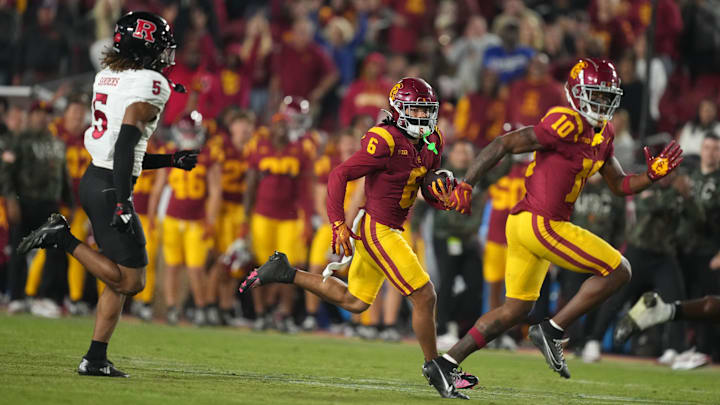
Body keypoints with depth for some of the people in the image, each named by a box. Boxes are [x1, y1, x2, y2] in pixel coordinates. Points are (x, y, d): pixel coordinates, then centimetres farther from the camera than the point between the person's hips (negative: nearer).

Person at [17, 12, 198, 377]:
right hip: (110, 188, -10)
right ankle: (63, 240, -6)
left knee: (120, 280, 13)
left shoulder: (107, 76, 14)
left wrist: (173, 161, 23)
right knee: (131, 282, -3)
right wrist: (122, 204, -23)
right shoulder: (149, 85, -12)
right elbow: (126, 143, -21)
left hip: (94, 179, 10)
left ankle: (96, 359, 9)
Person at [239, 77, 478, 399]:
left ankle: (284, 273, 25)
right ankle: (433, 367, 7)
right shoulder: (385, 141, -19)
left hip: (390, 231, 9)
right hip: (377, 230, -9)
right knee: (424, 296, -7)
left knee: (353, 301, 18)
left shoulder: (430, 144, 7)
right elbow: (339, 175, -19)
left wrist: (444, 197, -7)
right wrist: (338, 223, -24)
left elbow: (430, 192, 17)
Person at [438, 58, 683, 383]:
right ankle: (551, 331, 0)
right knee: (618, 271, -3)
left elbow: (620, 185, 21)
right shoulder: (568, 124, -16)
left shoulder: (602, 133, 14)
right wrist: (465, 186, -18)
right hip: (540, 224, -10)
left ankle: (446, 362, 17)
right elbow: (504, 145, -16)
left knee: (515, 310, 17)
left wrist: (653, 174, 3)